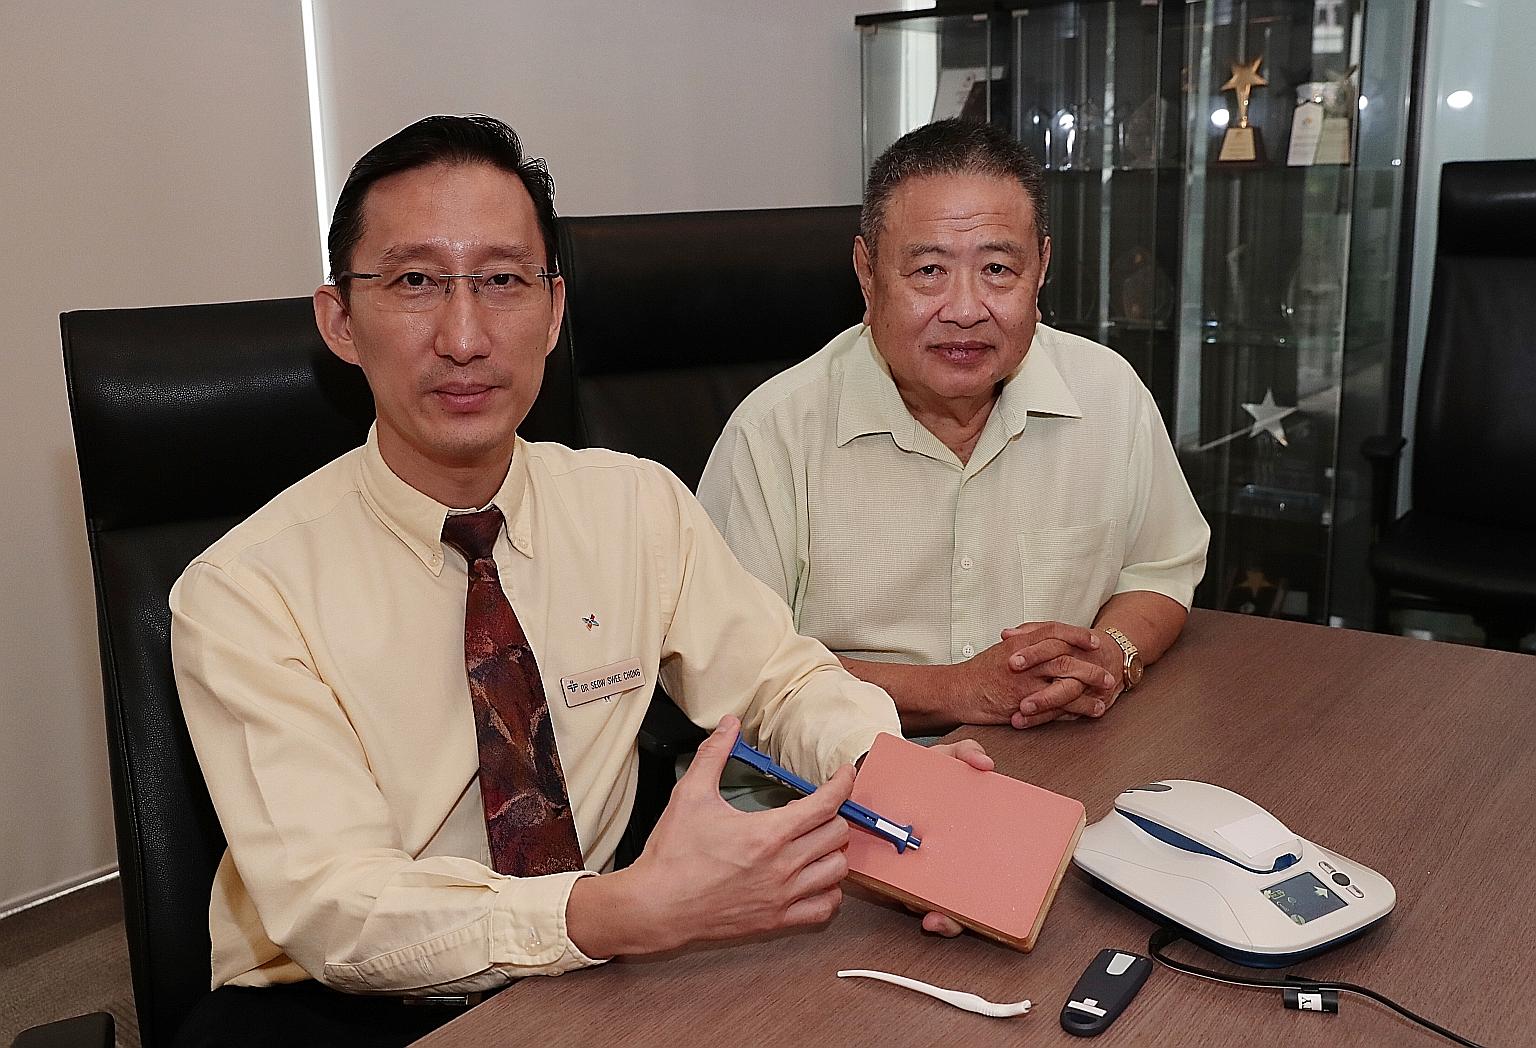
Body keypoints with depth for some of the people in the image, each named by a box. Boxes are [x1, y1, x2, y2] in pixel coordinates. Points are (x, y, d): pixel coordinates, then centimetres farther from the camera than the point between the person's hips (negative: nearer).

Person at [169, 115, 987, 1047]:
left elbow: (781, 679, 4)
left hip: (589, 973, 3)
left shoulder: (641, 506, -1)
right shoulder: (243, 593, -14)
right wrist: (633, 911, -38)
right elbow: (331, 906, -22)